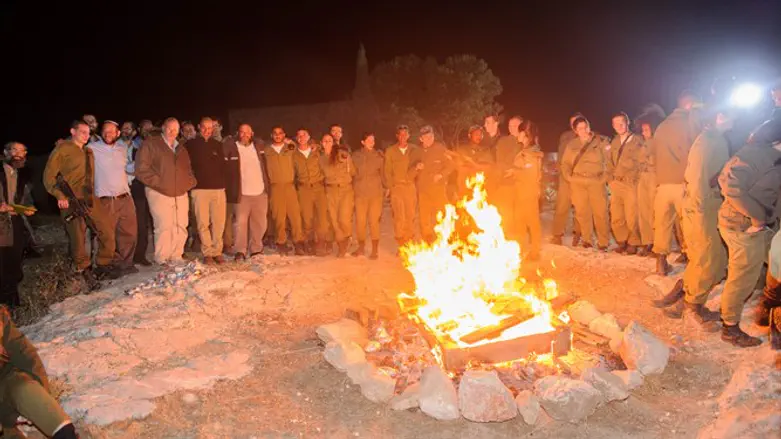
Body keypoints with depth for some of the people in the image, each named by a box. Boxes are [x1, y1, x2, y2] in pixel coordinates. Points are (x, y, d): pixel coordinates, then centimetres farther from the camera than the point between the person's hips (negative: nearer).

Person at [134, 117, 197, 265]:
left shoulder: (181, 149, 21)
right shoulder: (150, 144, 2)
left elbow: (188, 169, 29)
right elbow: (141, 168, -7)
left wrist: (190, 182, 10)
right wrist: (157, 182, -11)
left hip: (181, 194, 6)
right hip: (160, 193, -6)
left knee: (181, 227, 3)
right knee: (164, 227, -10)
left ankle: (176, 258, 13)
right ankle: (162, 260, -1)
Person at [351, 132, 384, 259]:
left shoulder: (378, 155, 8)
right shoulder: (356, 155, 7)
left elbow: (383, 172, 9)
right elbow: (353, 173, 7)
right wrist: (354, 188, 1)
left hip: (376, 193, 0)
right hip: (360, 193, 1)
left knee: (374, 221, -3)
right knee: (360, 221, 1)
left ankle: (375, 249, 5)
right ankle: (361, 247, 17)